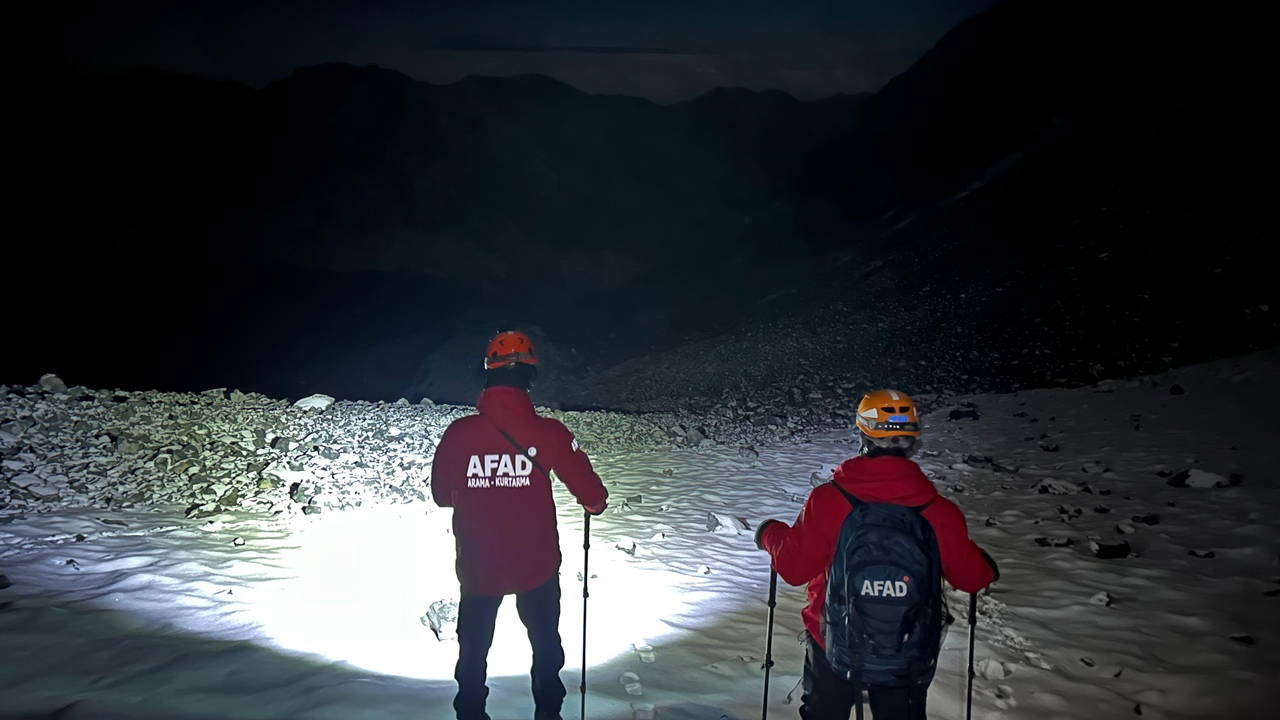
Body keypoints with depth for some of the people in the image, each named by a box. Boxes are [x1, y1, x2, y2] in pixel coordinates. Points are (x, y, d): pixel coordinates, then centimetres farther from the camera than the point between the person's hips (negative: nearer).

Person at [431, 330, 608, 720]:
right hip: (537, 566, 0)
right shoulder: (548, 432, -19)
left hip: (477, 567, 1)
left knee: (474, 648, 23)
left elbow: (441, 495, -2)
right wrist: (596, 502, 10)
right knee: (546, 643, 25)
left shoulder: (459, 432, -15)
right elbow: (591, 494, -14)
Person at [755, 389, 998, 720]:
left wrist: (770, 533, 7)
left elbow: (794, 566, -14)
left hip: (833, 646, -1)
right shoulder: (939, 512, -17)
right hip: (908, 661, 1)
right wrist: (987, 567, 20)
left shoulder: (828, 499, -21)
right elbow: (970, 576, -4)